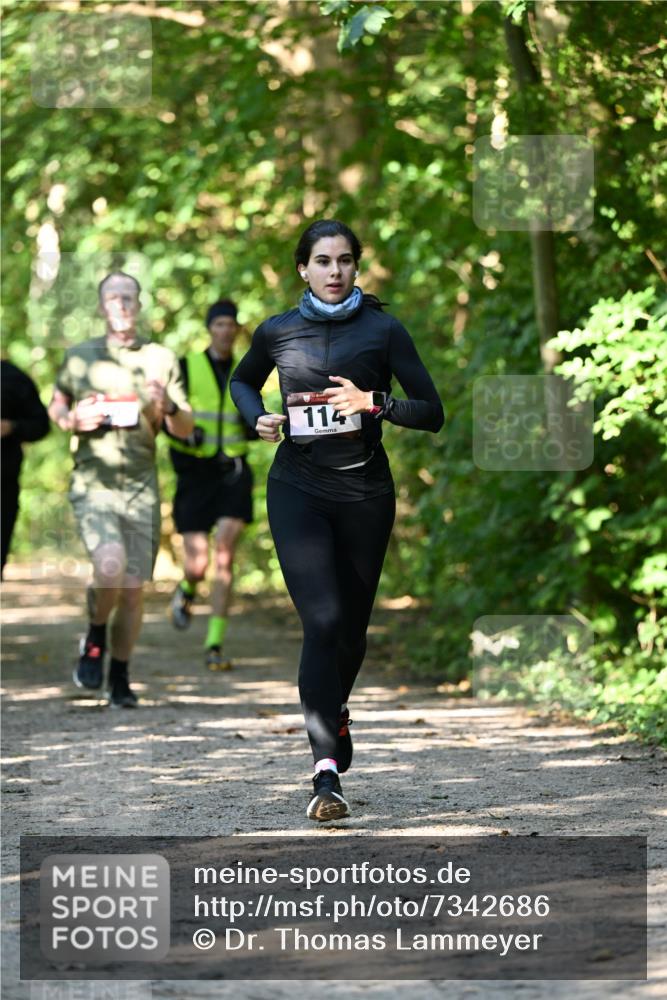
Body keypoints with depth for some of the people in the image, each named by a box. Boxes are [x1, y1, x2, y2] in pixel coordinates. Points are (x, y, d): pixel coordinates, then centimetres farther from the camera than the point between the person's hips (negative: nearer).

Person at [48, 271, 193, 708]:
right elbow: (56, 406, 22)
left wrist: (168, 407, -11)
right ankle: (95, 638, 4)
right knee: (110, 566, -25)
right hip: (92, 484, -2)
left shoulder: (162, 359, 8)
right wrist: (74, 420, -1)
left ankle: (120, 678, 19)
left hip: (141, 486, 2)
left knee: (132, 588, 1)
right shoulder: (79, 357, 7)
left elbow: (186, 428, 11)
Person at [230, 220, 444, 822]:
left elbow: (432, 413, -3)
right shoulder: (277, 332, 3)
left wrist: (374, 402, -19)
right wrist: (259, 418, 3)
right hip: (298, 489, -1)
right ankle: (327, 771, -20)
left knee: (352, 626, 12)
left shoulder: (382, 331, -1)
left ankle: (335, 707, 46)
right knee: (322, 621, -16)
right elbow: (243, 381, 24)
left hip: (364, 492, 1)